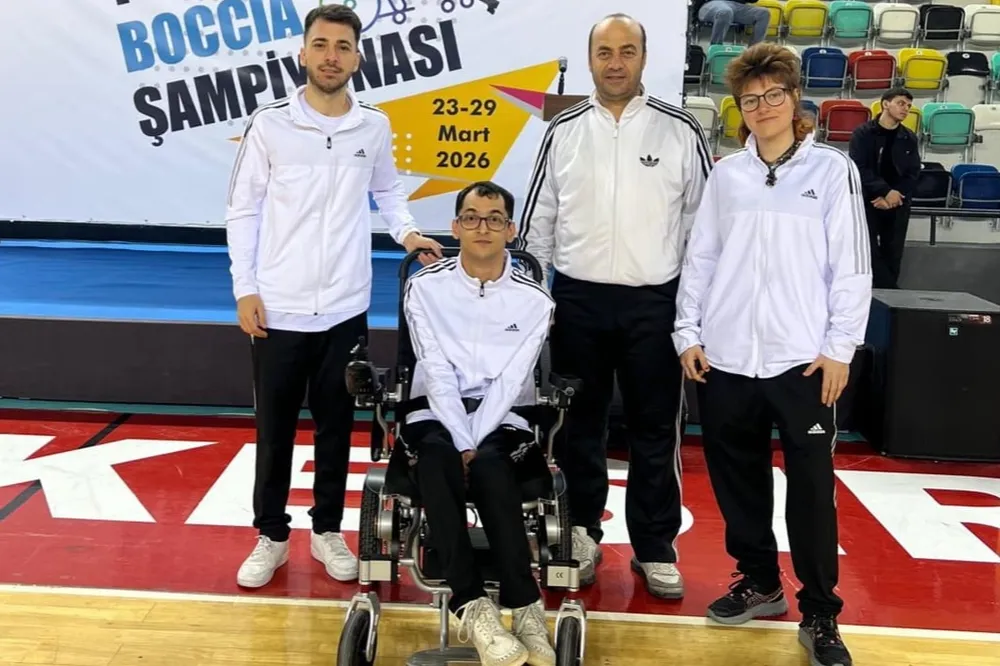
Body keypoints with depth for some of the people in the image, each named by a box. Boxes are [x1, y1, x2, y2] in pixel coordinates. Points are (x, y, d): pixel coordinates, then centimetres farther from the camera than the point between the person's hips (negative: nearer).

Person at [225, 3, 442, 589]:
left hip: (346, 307, 2)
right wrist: (245, 288, -6)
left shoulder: (375, 126, 2)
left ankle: (328, 531, 28)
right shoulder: (270, 123, -4)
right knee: (275, 429, 9)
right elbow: (243, 210, 0)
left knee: (336, 427, 12)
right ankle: (272, 536, 25)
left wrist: (407, 232, 0)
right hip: (278, 308, -1)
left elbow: (388, 189, 19)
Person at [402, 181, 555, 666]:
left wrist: (475, 443, -20)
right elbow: (436, 372, -8)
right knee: (437, 457, -34)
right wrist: (461, 442, -19)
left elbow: (510, 381, -8)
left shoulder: (533, 299, 0)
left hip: (503, 418, 0)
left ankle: (496, 606, -30)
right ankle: (474, 605, -35)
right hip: (437, 413, 0)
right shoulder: (425, 286, 1)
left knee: (489, 464, -34)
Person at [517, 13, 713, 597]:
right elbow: (539, 221, 9)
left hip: (654, 302, -1)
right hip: (577, 300, 2)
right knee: (580, 424, 11)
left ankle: (656, 548, 19)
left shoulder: (681, 131, -1)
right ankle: (582, 534, 26)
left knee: (655, 430, 6)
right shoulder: (563, 132, 4)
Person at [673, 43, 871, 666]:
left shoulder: (833, 169, 1)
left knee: (812, 488, 1)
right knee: (738, 478, 12)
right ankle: (759, 582, 30)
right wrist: (689, 332, 4)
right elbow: (701, 257, 10)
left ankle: (820, 614, 14)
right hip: (726, 358, 3)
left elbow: (852, 266, -1)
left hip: (804, 359, -3)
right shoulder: (727, 173, 9)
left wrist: (840, 348, -6)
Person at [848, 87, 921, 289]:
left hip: (898, 205, 3)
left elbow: (913, 174, 3)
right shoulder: (863, 134, -2)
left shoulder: (909, 139, 8)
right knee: (870, 252, -9)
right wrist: (885, 191, -18)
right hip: (867, 202, -3)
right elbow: (859, 168, -11)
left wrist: (892, 197, -12)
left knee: (892, 255, 3)